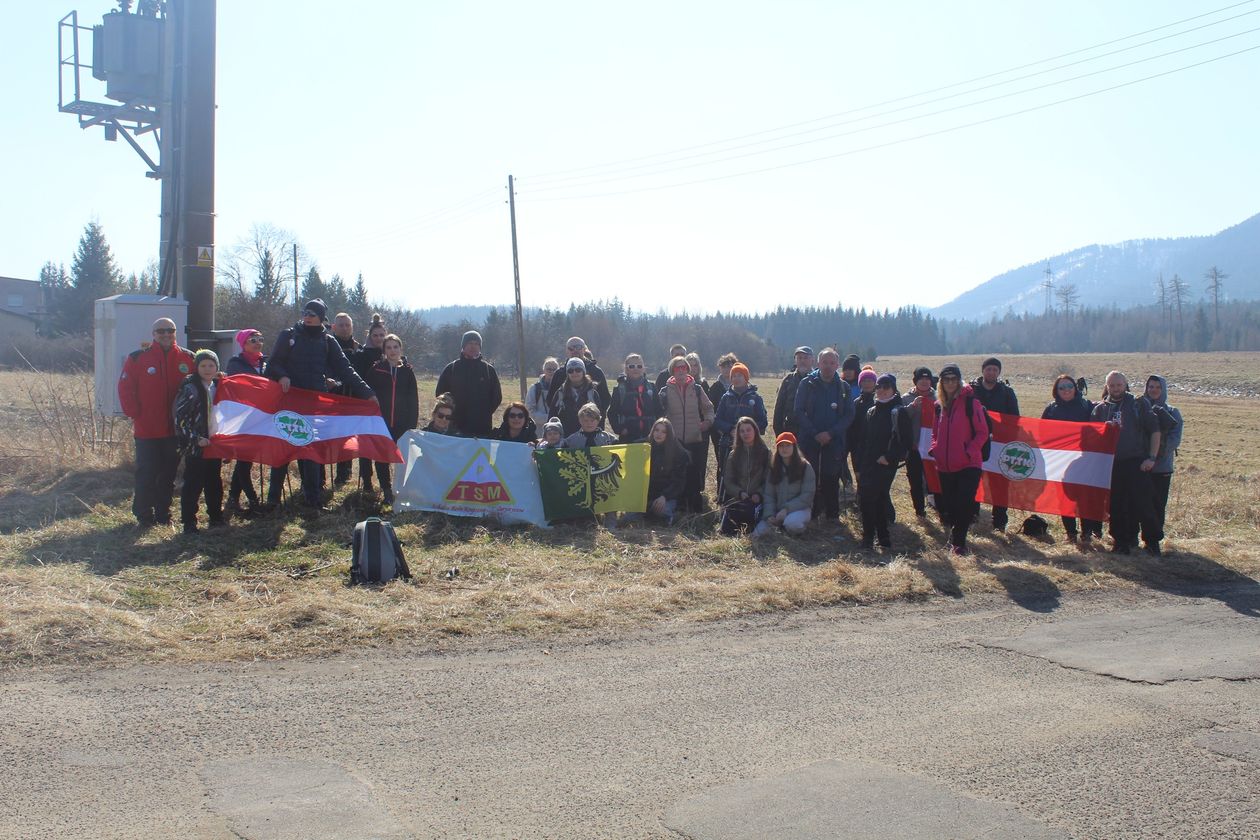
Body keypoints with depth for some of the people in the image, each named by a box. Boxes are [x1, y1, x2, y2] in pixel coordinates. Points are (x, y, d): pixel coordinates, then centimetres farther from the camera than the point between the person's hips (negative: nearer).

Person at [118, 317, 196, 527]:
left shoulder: (187, 358, 3)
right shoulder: (138, 358, -4)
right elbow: (125, 389, -2)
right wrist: (134, 414, -7)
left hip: (175, 429, 3)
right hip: (147, 429, -3)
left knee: (169, 474, 11)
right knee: (146, 474, 1)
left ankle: (163, 513, 21)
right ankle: (144, 515, 13)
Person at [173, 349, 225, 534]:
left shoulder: (217, 386, 11)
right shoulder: (190, 388, -10)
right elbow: (179, 417, -15)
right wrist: (196, 439, -17)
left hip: (214, 442, 6)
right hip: (195, 446, -6)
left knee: (215, 482, 13)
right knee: (193, 484, -3)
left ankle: (216, 517, 24)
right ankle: (189, 522, 3)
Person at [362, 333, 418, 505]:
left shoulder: (407, 371, 6)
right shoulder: (376, 370, 3)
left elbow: (413, 399, 6)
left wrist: (412, 423, 0)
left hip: (402, 424, 0)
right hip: (380, 422, 0)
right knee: (381, 458, 2)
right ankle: (387, 491, 10)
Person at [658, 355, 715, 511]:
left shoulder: (697, 389, 6)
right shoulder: (666, 391, 5)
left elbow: (708, 407, 13)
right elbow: (660, 412, 10)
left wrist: (708, 420, -5)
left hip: (695, 439, 1)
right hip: (674, 440, 0)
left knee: (695, 474, -2)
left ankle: (696, 507, 8)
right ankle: (679, 508, 9)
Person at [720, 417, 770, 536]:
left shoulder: (765, 453, 6)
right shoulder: (733, 455, 14)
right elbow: (728, 481, 9)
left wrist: (759, 494, -15)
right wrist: (740, 493, -10)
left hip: (756, 499, -2)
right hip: (736, 498, 2)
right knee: (727, 531, -22)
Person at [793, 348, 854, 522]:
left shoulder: (843, 387, 5)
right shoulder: (807, 384, 2)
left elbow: (849, 415, 2)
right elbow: (799, 411, -3)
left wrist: (831, 433, -12)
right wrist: (815, 433, -12)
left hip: (834, 441, 1)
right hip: (810, 440, 0)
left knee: (831, 478, 1)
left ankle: (832, 514, 9)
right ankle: (811, 513, 8)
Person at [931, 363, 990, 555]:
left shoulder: (970, 402, -6)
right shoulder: (939, 405, 12)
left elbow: (982, 432, -6)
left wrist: (969, 452, -14)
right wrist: (935, 448, 5)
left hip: (968, 465, -5)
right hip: (945, 466, 5)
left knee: (964, 504, -10)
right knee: (949, 505, 9)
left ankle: (957, 541, 2)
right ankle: (956, 541, 25)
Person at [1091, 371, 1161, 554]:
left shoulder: (1139, 404, 3)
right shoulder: (1100, 409, 13)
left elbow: (1155, 431, 1)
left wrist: (1151, 457, -6)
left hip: (1137, 463, -3)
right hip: (1112, 464, 3)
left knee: (1143, 503, -6)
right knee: (1116, 505, 5)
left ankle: (1152, 542, 3)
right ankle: (1120, 541, 14)